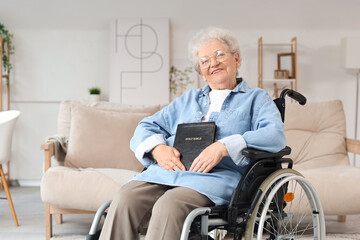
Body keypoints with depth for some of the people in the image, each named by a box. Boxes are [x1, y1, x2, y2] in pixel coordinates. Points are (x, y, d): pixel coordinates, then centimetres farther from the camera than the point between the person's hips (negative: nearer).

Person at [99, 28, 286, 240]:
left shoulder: (256, 98, 17)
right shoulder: (188, 99, 31)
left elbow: (276, 135, -2)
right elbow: (146, 127, 25)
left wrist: (224, 147, -16)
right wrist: (158, 148, -1)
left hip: (216, 175, -4)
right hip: (167, 170, 5)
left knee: (168, 206, -35)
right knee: (124, 201, -26)